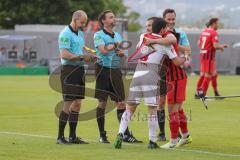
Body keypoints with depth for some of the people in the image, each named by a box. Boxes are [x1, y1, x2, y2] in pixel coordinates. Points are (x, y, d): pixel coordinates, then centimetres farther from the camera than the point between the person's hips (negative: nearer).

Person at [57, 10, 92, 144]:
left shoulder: (80, 33, 17)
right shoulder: (66, 34, -12)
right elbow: (64, 54, -20)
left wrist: (88, 57, 7)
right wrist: (81, 57, -21)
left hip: (80, 70, 9)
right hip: (69, 70, -9)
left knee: (77, 104, 9)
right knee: (68, 104, -9)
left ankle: (73, 136, 14)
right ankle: (60, 137, -3)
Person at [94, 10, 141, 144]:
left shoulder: (118, 36, 16)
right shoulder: (98, 35, -2)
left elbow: (122, 53, 15)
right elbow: (103, 50, -17)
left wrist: (121, 52, -7)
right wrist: (116, 45, -7)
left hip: (116, 71, 5)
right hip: (103, 70, -5)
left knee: (121, 103, 1)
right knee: (102, 103, 0)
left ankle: (126, 134, 3)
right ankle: (102, 135, 8)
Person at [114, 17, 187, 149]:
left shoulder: (143, 37, 15)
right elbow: (177, 62, 4)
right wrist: (185, 58, 27)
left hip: (137, 74, 4)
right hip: (151, 76, -4)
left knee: (130, 108, 7)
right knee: (152, 109, 2)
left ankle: (120, 134, -8)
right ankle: (152, 141, 4)